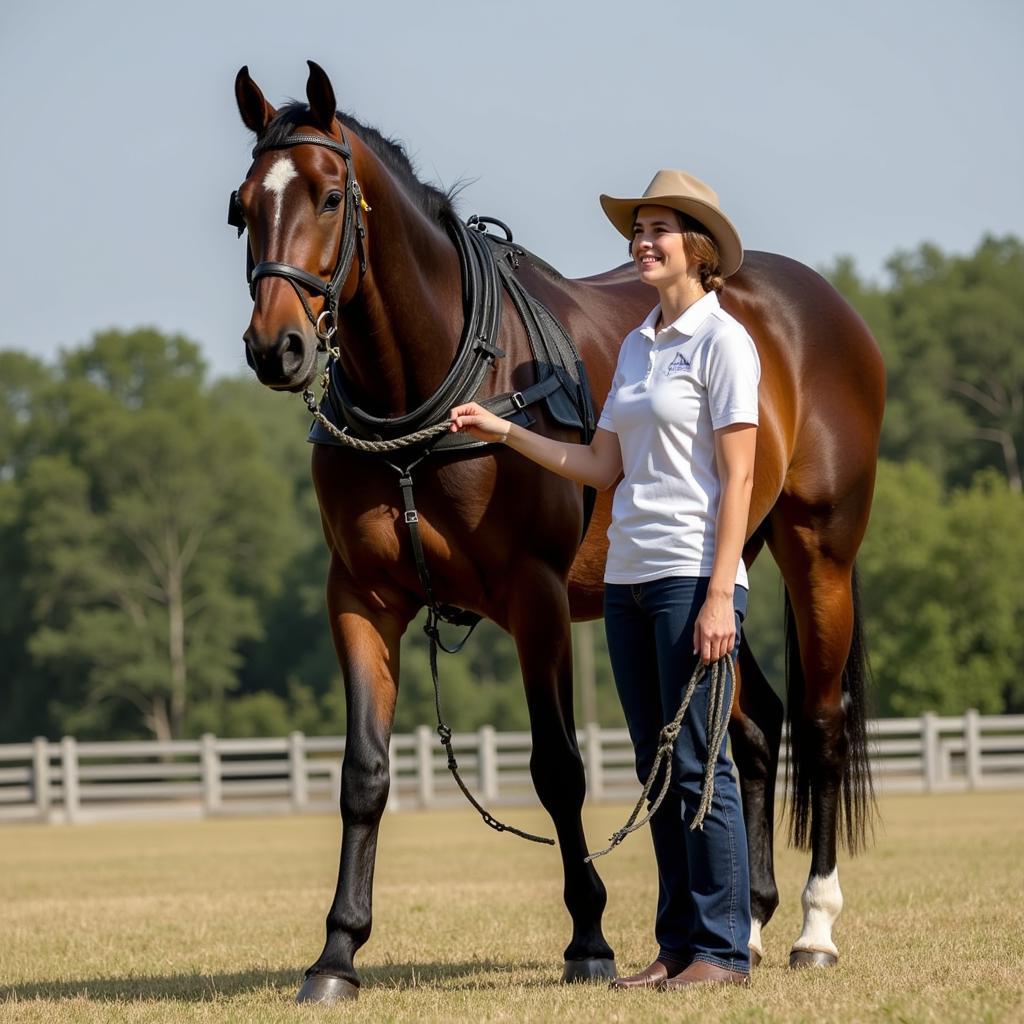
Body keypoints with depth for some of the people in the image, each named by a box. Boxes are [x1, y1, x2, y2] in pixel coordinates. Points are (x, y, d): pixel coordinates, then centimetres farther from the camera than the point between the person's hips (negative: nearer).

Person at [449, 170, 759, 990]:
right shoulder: (636, 347, 15)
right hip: (628, 575, 8)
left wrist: (720, 594, -18)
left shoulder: (723, 342, -7)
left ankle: (725, 950, -3)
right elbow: (602, 467, 15)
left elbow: (738, 477, -12)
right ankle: (678, 943, 14)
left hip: (693, 574, -8)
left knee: (698, 763, -7)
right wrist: (505, 432, 7)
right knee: (658, 768, 9)